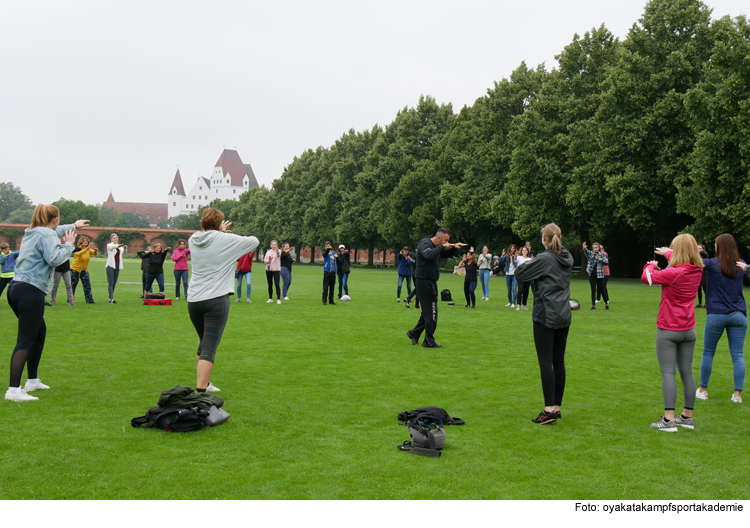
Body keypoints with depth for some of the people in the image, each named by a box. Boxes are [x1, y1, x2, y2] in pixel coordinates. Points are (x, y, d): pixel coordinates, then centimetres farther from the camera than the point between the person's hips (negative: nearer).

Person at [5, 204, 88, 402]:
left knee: (40, 331, 22)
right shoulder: (48, 235, -6)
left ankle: (33, 380, 29)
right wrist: (68, 244, -5)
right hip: (31, 291, -10)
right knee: (25, 341, -12)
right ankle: (13, 390, -18)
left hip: (16, 288, 10)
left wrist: (73, 226, 56)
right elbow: (54, 259, -21)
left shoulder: (32, 232, 21)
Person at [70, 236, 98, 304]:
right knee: (72, 285, 1)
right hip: (75, 269, -5)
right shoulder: (78, 249, -14)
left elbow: (94, 253, -17)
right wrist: (88, 248, -49)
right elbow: (79, 253, -36)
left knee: (87, 285, -1)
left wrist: (96, 251, -43)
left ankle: (89, 300, 2)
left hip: (84, 270, 5)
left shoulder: (89, 249, 0)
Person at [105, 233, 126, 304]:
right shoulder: (109, 245, -2)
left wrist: (124, 247, -27)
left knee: (114, 283, 7)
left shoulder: (119, 246, 16)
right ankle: (112, 298, -17)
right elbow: (113, 246, -25)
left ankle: (110, 298, 14)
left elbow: (122, 250, -4)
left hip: (117, 266, 5)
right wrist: (119, 245, -44)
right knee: (111, 283, -10)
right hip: (111, 265, -5)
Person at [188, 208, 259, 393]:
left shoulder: (193, 240, 8)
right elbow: (254, 241, 7)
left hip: (193, 300, 6)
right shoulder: (226, 240, -5)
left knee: (204, 343, 22)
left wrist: (219, 232, 35)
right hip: (216, 300, -6)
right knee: (209, 348, -8)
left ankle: (203, 383, 35)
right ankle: (200, 391, -15)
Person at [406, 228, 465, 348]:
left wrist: (454, 247, 9)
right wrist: (442, 246, -28)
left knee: (428, 311, 15)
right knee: (431, 312, -6)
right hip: (424, 282, -10)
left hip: (431, 282, 10)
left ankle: (414, 333, 27)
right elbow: (429, 255, -35)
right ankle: (429, 341, 1)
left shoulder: (436, 246, 15)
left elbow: (447, 254, 28)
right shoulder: (425, 244, -14)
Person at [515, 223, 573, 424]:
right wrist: (534, 263, 12)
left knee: (545, 361, -7)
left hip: (545, 315, -7)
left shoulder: (544, 259, -13)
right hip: (564, 316, 7)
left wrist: (525, 263, 13)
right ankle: (557, 406, 17)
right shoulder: (567, 258, 9)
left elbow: (520, 274, -6)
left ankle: (549, 409, -12)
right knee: (559, 361, 10)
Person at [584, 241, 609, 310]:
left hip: (600, 275, 0)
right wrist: (584, 248, -43)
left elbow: (606, 262, -7)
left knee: (602, 289, 5)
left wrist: (599, 259, -20)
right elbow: (587, 252, -21)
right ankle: (593, 305, 5)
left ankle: (606, 304, 21)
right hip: (592, 274, 0)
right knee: (593, 290, 0)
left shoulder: (602, 255, 5)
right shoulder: (591, 254, 2)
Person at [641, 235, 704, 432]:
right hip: (688, 330, 7)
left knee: (668, 373, -6)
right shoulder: (697, 271, 0)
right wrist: (667, 252, 38)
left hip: (668, 330, -6)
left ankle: (668, 419, -10)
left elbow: (647, 277, -10)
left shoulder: (673, 273, -20)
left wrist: (651, 265, 11)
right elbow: (684, 261, 22)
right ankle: (687, 416, 20)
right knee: (687, 373, 12)